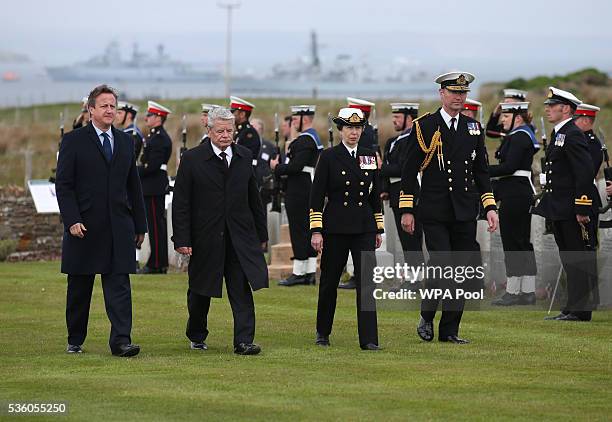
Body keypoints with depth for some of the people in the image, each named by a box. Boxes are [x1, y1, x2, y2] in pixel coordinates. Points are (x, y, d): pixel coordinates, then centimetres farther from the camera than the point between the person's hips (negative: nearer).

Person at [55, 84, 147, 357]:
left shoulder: (125, 141, 12)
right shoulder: (74, 141, -1)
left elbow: (134, 186, 15)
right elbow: (63, 185, -4)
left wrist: (140, 225, 12)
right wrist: (72, 220, -15)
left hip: (118, 227, 3)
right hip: (84, 226, -3)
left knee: (119, 284, -7)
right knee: (79, 288, 7)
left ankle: (121, 341, -13)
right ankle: (75, 341, 19)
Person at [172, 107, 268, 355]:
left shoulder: (244, 157, 8)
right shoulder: (192, 159, -4)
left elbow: (254, 199, 13)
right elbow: (180, 203, -5)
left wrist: (261, 233, 13)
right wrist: (181, 239, -11)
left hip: (240, 236, 2)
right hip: (205, 238, -2)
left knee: (242, 289, -9)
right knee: (200, 291, 11)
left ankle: (244, 341, -11)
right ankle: (196, 336, 32)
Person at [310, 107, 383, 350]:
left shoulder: (370, 157, 9)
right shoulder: (329, 157, -2)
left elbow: (375, 195, 14)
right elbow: (317, 196, -4)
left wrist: (379, 229, 13)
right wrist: (316, 231, -9)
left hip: (364, 228, 2)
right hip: (335, 227, -2)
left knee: (366, 281, -7)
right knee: (329, 280, 8)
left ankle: (368, 339, -9)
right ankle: (322, 333, 27)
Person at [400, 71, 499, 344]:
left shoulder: (473, 128, 11)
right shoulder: (424, 127, -2)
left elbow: (481, 171, 16)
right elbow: (409, 170, 0)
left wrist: (490, 207, 6)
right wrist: (407, 210, -4)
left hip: (464, 213, 4)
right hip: (434, 213, -4)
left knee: (463, 270, 3)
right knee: (440, 265, -14)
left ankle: (449, 330, 10)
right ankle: (427, 317, 9)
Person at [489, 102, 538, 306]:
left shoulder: (519, 137, -14)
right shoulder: (523, 135, 18)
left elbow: (509, 167, -22)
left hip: (515, 195, -11)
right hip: (523, 194, 11)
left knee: (512, 242, -6)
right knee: (522, 243, 11)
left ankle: (512, 292, -3)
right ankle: (528, 291, 13)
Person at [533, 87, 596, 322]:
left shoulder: (572, 135, -15)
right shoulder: (559, 134, 17)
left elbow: (585, 172, -21)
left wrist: (582, 209, -23)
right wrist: (547, 203, 19)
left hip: (571, 211, -10)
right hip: (560, 210, 10)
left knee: (577, 259, -5)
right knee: (569, 259, 13)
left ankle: (579, 310, -3)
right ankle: (573, 308, 18)